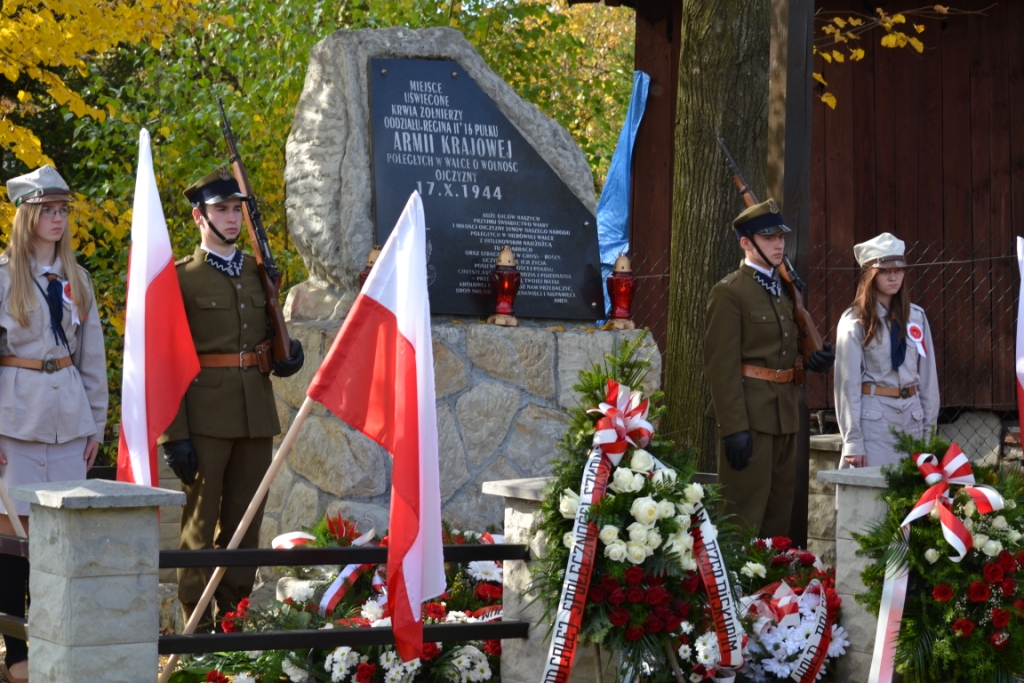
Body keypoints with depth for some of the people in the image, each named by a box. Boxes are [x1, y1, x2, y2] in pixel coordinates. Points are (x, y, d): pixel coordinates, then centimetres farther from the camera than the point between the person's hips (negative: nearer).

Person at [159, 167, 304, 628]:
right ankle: (197, 625, 4)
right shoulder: (181, 278, -2)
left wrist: (288, 353, 0)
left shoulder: (258, 273, 15)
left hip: (256, 413, 6)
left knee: (245, 520, 10)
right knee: (201, 522, -1)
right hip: (206, 413, -5)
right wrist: (174, 433, -14)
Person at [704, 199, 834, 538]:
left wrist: (816, 359, 4)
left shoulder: (784, 291, 17)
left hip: (784, 416, 8)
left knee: (780, 509, 13)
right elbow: (722, 366, -15)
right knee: (745, 512, -5)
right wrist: (733, 428, -22)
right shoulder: (729, 293, -9)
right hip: (749, 415, -8)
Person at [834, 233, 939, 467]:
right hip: (873, 419, -4)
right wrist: (852, 442, -9)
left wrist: (930, 428, 7)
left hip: (912, 418, 4)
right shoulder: (855, 322, -2)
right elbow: (848, 383, -5)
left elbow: (928, 374, 11)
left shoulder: (916, 316, 9)